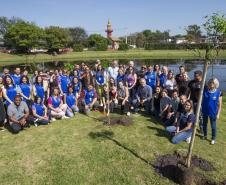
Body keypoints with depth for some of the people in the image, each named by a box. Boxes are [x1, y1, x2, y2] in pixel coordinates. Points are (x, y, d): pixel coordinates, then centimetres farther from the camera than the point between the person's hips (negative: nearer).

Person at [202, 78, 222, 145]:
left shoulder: (218, 92, -13)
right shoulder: (205, 90, -8)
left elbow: (220, 104, -8)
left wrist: (218, 114, -9)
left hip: (213, 112, -3)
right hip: (205, 111, 3)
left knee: (213, 126, 9)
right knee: (204, 124, 19)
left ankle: (213, 139, 28)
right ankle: (205, 135, 42)